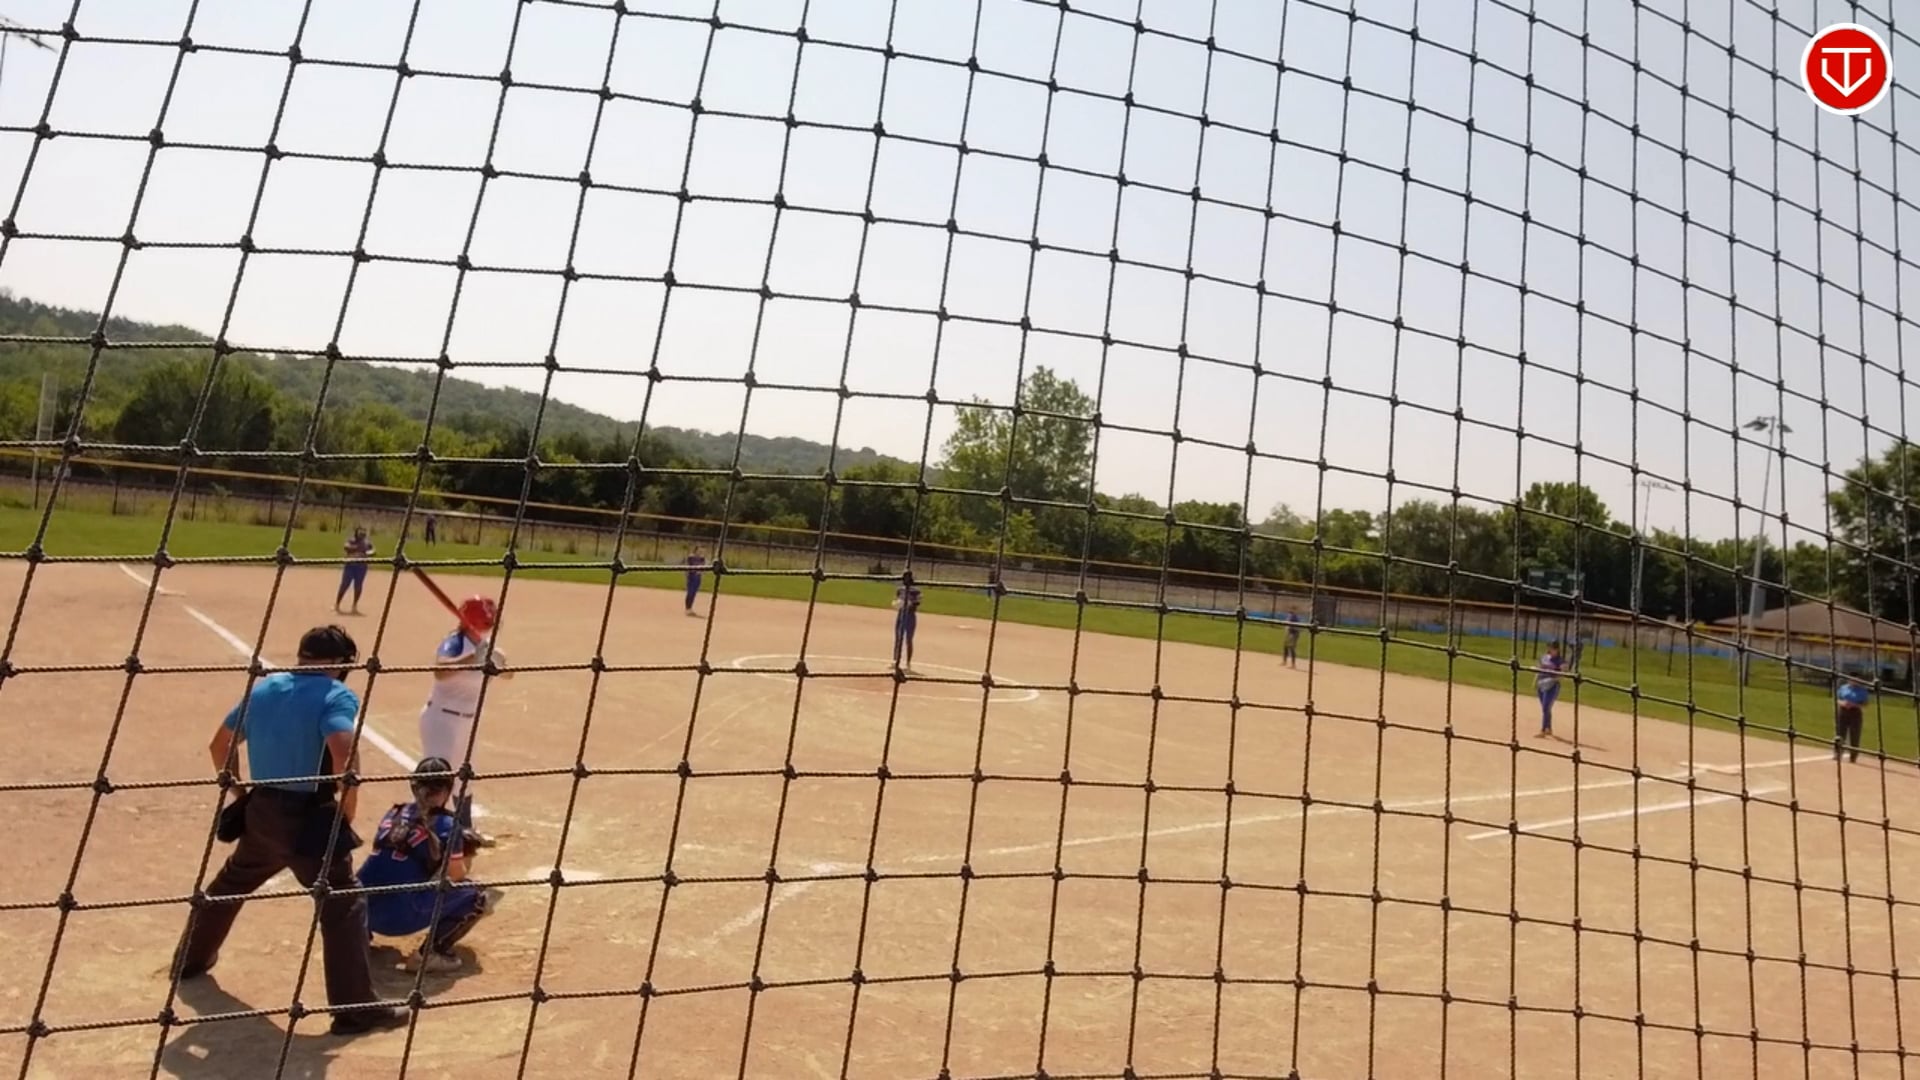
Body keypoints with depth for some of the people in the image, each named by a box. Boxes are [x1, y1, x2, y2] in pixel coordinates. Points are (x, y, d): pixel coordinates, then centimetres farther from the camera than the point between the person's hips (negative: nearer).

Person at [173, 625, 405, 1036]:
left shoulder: (263, 687, 9)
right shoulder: (337, 694, -12)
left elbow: (220, 746, 17)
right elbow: (345, 756, -27)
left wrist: (242, 795, 25)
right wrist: (346, 815, -14)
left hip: (260, 812, 7)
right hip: (309, 818, -7)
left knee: (229, 884, 33)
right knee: (343, 907, -2)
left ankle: (191, 959, 54)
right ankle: (356, 1009, -3)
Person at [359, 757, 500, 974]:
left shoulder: (393, 813, 13)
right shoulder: (446, 824, -3)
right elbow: (457, 876, 5)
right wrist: (467, 856, 27)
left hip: (363, 909, 7)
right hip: (402, 917, -7)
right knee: (479, 896, 7)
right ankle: (432, 952, -7)